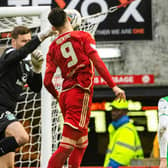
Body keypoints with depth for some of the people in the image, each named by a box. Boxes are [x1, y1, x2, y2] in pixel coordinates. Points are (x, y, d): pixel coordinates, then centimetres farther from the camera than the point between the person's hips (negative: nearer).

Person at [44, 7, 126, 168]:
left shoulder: (53, 47, 12)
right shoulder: (83, 36, 2)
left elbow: (47, 81, 6)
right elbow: (97, 62, -10)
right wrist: (114, 86, -11)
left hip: (65, 94, 6)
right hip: (80, 92, -6)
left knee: (81, 142, 20)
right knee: (67, 146, -12)